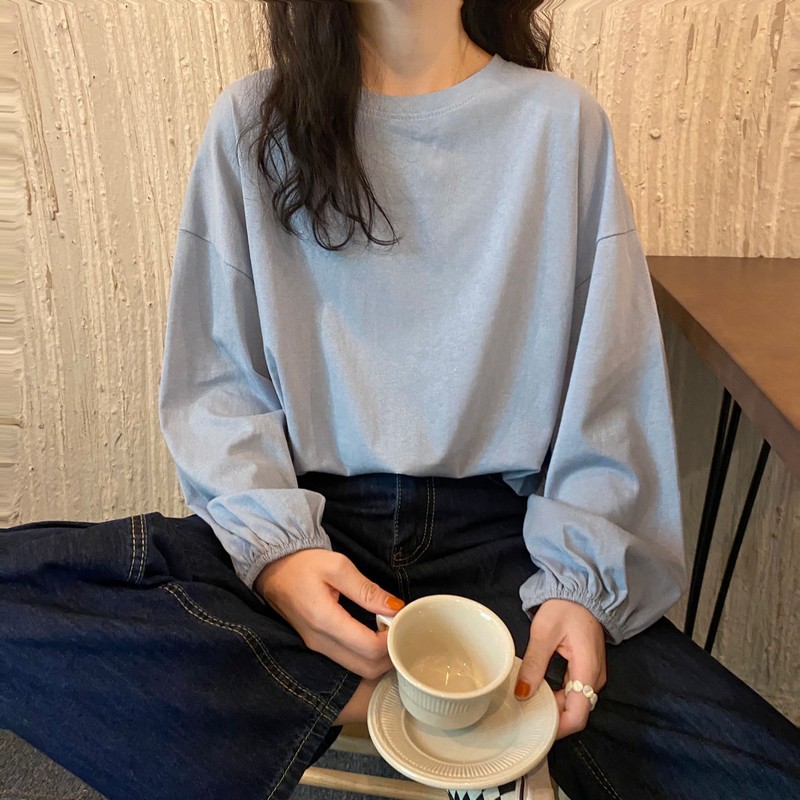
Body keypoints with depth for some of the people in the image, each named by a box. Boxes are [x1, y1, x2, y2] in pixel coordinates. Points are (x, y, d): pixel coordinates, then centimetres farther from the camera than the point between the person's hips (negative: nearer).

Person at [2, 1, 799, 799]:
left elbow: (611, 399, 3)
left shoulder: (561, 121, 4)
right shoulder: (252, 122, 5)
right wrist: (274, 547, -14)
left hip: (500, 533, 0)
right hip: (311, 518, 2)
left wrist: (583, 582, -10)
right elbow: (214, 379, 3)